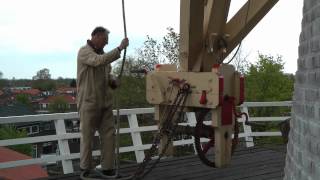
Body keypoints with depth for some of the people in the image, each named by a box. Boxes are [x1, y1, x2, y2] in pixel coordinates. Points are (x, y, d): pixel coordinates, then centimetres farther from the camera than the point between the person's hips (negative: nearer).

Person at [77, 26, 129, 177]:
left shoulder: (101, 53, 15)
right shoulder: (84, 51, -10)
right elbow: (100, 61, -30)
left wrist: (112, 81, 4)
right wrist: (120, 48, -29)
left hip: (105, 102, 8)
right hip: (89, 102, -7)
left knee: (109, 134, 5)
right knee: (87, 136, 3)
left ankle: (108, 168, 12)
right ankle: (85, 168, 15)